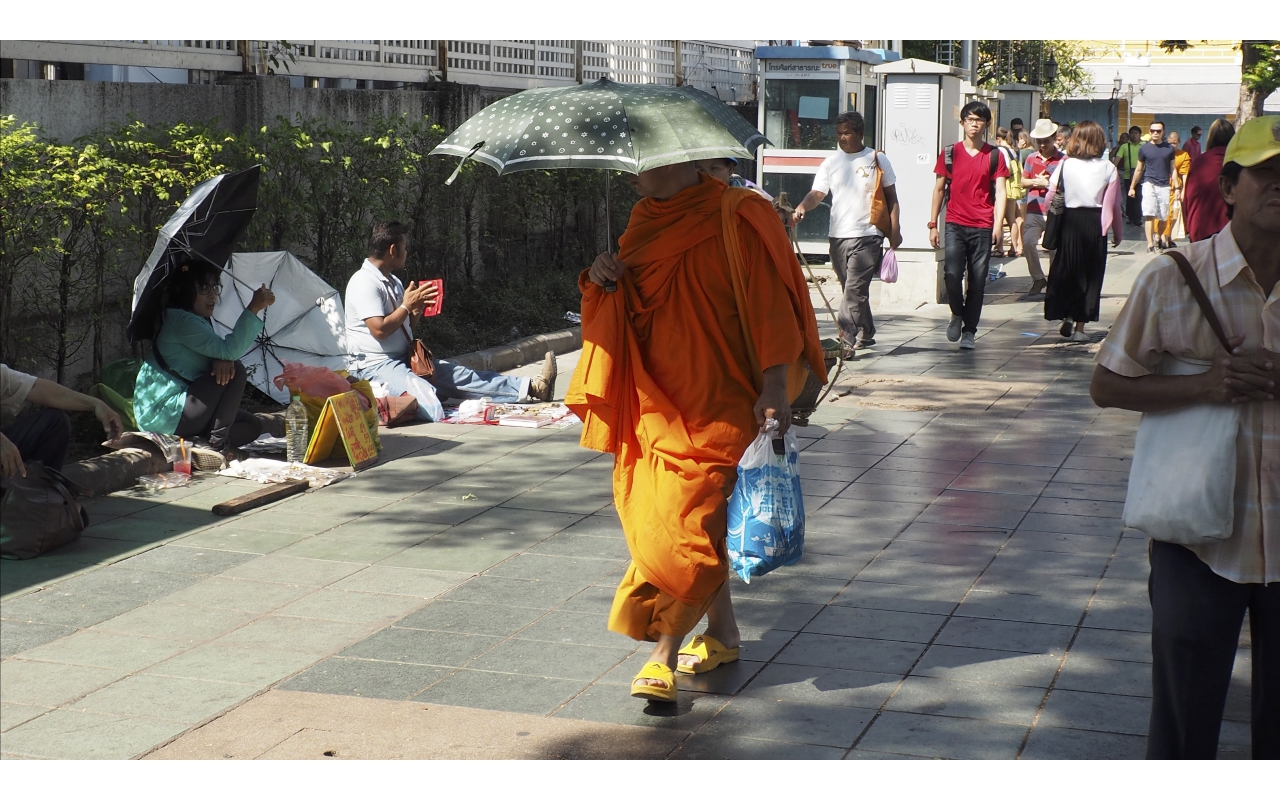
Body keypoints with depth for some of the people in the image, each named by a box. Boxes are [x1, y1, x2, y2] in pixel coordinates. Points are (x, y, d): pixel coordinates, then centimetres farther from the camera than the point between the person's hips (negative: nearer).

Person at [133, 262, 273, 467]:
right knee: (236, 372, -17)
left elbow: (222, 352, 5)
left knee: (252, 425, 10)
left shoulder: (200, 321, 16)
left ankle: (196, 444, -11)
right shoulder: (181, 320, -18)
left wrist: (224, 359, -20)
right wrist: (253, 309, -31)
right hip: (165, 416, -10)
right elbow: (229, 349, -28)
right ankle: (216, 445, -18)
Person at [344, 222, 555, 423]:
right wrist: (407, 306, -9)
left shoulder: (393, 282, 18)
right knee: (431, 407, -34)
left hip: (403, 360, 10)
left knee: (461, 376, 0)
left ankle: (529, 388, -3)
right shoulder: (364, 282, -13)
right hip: (374, 365, -10)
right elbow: (379, 329, -22)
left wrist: (416, 310, 4)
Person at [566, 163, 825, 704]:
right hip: (657, 403, 7)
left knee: (687, 521, -13)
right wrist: (599, 278, 0)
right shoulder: (646, 221, 13)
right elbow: (622, 309, 22)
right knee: (700, 523, 12)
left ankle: (664, 657, -10)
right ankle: (722, 633, 27)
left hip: (720, 403, -7)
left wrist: (774, 386, -19)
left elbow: (770, 302, -11)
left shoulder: (736, 217, -8)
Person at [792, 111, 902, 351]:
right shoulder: (830, 163, 9)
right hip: (837, 235, 4)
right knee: (853, 291, 11)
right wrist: (802, 207, -21)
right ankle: (865, 335, 23)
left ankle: (846, 338, -17)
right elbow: (817, 193, 0)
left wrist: (894, 230, 0)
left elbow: (891, 197, 7)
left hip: (867, 235, -4)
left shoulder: (877, 160, 3)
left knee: (855, 289, -13)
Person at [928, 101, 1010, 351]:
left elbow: (1000, 192, 1)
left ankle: (969, 332, 11)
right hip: (955, 224, 0)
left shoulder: (994, 156, 5)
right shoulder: (950, 153, 7)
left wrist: (998, 224, -12)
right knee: (952, 274, -14)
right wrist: (933, 224, 5)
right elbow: (939, 189, 11)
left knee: (977, 281, 1)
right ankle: (957, 314, 14)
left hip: (982, 227, 0)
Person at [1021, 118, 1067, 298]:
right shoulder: (1031, 158, 12)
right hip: (1034, 211, 3)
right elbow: (1023, 181, 14)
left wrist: (1048, 183, -14)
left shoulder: (1063, 159, -2)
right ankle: (1038, 279, 3)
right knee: (1028, 243, -13)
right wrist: (1036, 182, -5)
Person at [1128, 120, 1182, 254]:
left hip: (1164, 186, 2)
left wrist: (1177, 187, 7)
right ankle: (1150, 244, -14)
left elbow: (1172, 169, 13)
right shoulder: (1144, 148, 5)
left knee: (1162, 216, 5)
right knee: (1149, 215, -12)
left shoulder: (1169, 149, 8)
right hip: (1149, 184, -2)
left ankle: (1157, 237, 29)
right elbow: (1139, 169, 13)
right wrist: (1132, 187, 14)